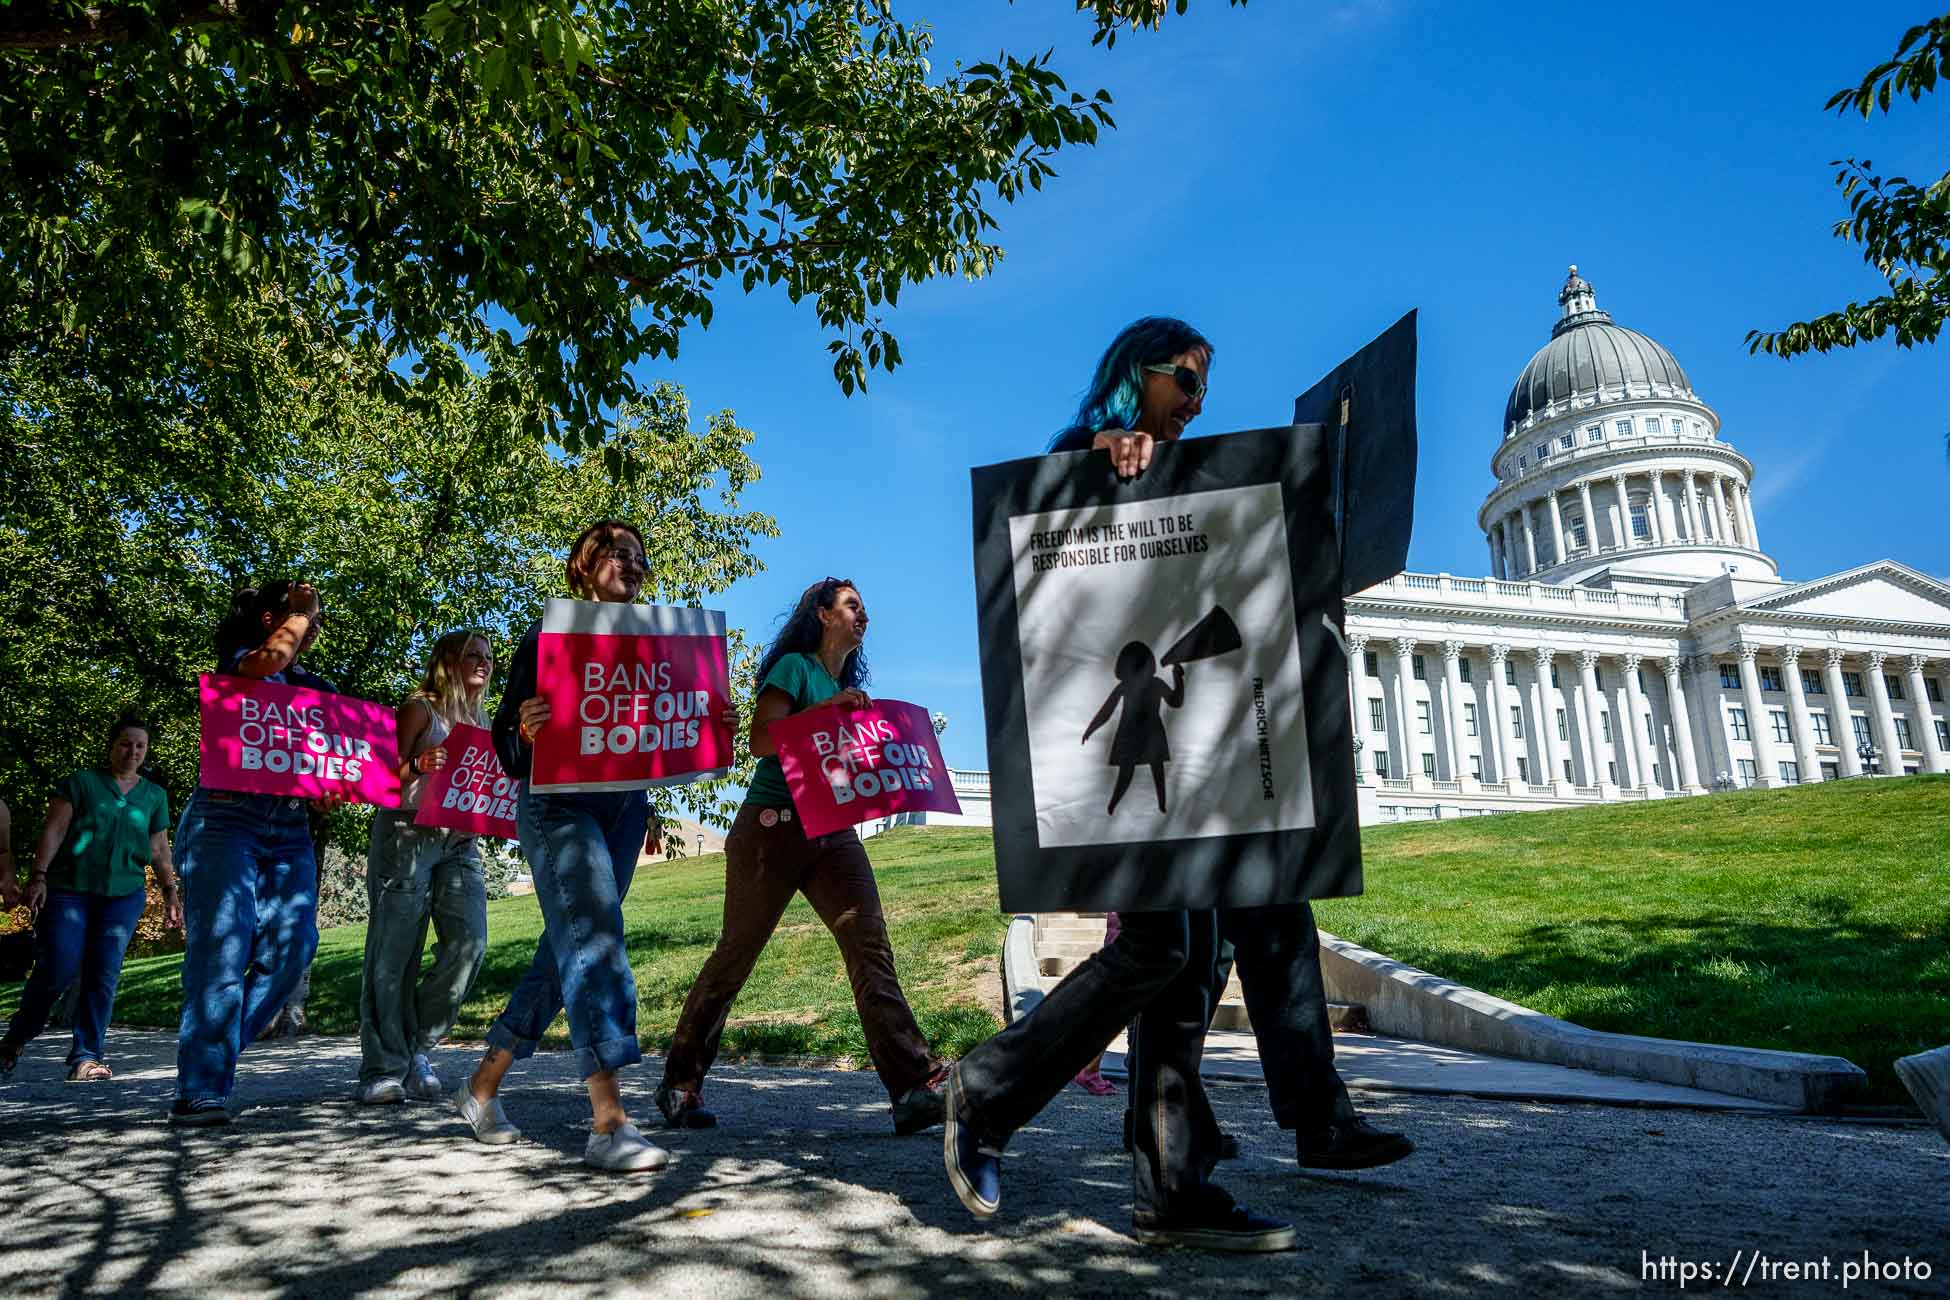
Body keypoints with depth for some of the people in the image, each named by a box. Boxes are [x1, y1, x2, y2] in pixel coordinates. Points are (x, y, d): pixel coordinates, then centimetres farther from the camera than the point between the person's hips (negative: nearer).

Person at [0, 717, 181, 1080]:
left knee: (104, 973, -4)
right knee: (58, 970, -7)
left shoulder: (155, 795, 13)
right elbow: (53, 830, -3)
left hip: (124, 894, 3)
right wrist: (38, 877, -13)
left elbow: (160, 849, 17)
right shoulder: (82, 782, 3)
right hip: (69, 890, -3)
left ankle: (86, 1056, 1)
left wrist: (170, 894, 12)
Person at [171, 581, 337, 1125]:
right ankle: (199, 1090, -11)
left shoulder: (315, 688, 20)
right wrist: (300, 609, -3)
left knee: (292, 944, -9)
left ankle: (214, 1048, 8)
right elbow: (271, 658, -19)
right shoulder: (237, 663, 5)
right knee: (222, 947, -13)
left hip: (288, 829, 5)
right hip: (226, 820, -5)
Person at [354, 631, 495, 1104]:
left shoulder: (482, 722, 21)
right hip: (408, 833, -6)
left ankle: (417, 1046, 6)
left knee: (469, 942, -9)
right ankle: (384, 1069, 1)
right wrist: (418, 766, -24)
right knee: (394, 953, -5)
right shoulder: (422, 709, 2)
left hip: (460, 842, 6)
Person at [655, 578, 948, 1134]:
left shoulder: (846, 686, 21)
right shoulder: (794, 666, -1)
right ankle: (680, 1082, 16)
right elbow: (761, 739, -13)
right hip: (774, 827, -6)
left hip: (832, 831, 6)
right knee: (736, 953, 1)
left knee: (871, 945, -10)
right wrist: (827, 710, -19)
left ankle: (915, 1087, -17)